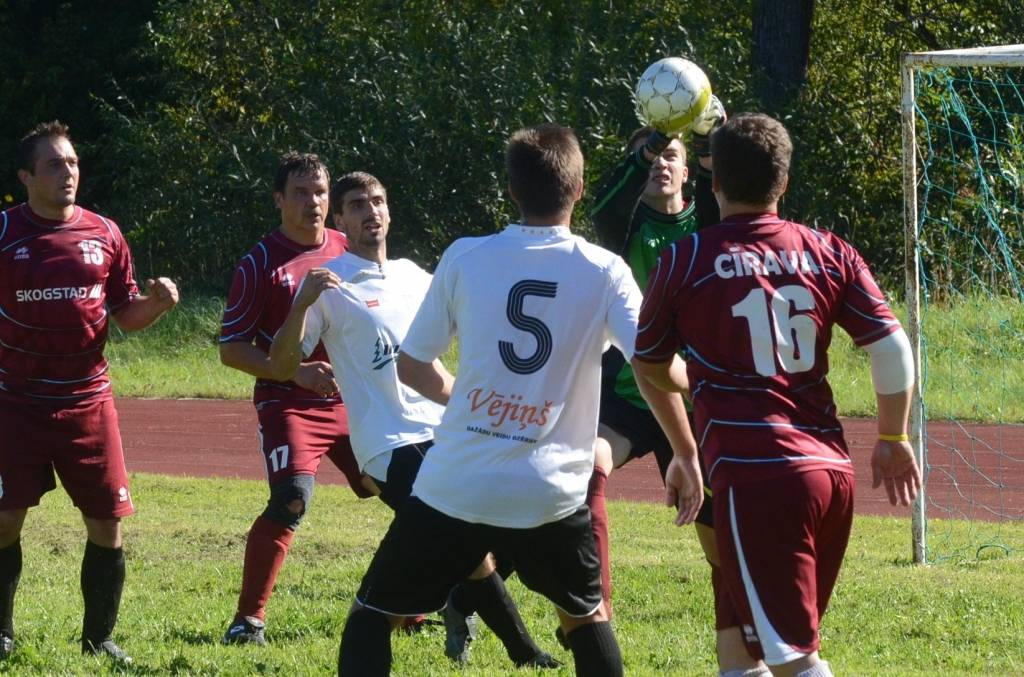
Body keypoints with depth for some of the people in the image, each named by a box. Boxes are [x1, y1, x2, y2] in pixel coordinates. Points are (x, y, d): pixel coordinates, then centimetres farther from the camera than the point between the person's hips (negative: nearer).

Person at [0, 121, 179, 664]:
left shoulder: (104, 233, 6)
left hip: (88, 400, 3)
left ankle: (99, 638, 15)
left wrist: (156, 303, -8)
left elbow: (126, 315, 11)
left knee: (107, 522, 1)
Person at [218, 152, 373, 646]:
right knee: (292, 498, -24)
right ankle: (248, 619, -15)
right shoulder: (261, 263, -7)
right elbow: (231, 349, -8)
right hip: (289, 402, -6)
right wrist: (297, 373, -20)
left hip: (352, 400, 6)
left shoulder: (349, 251, 8)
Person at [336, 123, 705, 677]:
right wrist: (688, 454, 2)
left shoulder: (465, 258, 1)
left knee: (373, 613, 13)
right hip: (549, 495, 1)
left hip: (453, 487, -1)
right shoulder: (605, 272, -1)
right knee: (586, 615, 26)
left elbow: (411, 367, 8)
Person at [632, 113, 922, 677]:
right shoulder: (829, 253, 8)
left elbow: (649, 369, 14)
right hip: (833, 469, 5)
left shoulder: (684, 261, 1)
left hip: (754, 475, -5)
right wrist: (892, 440, 19)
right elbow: (893, 349, 5)